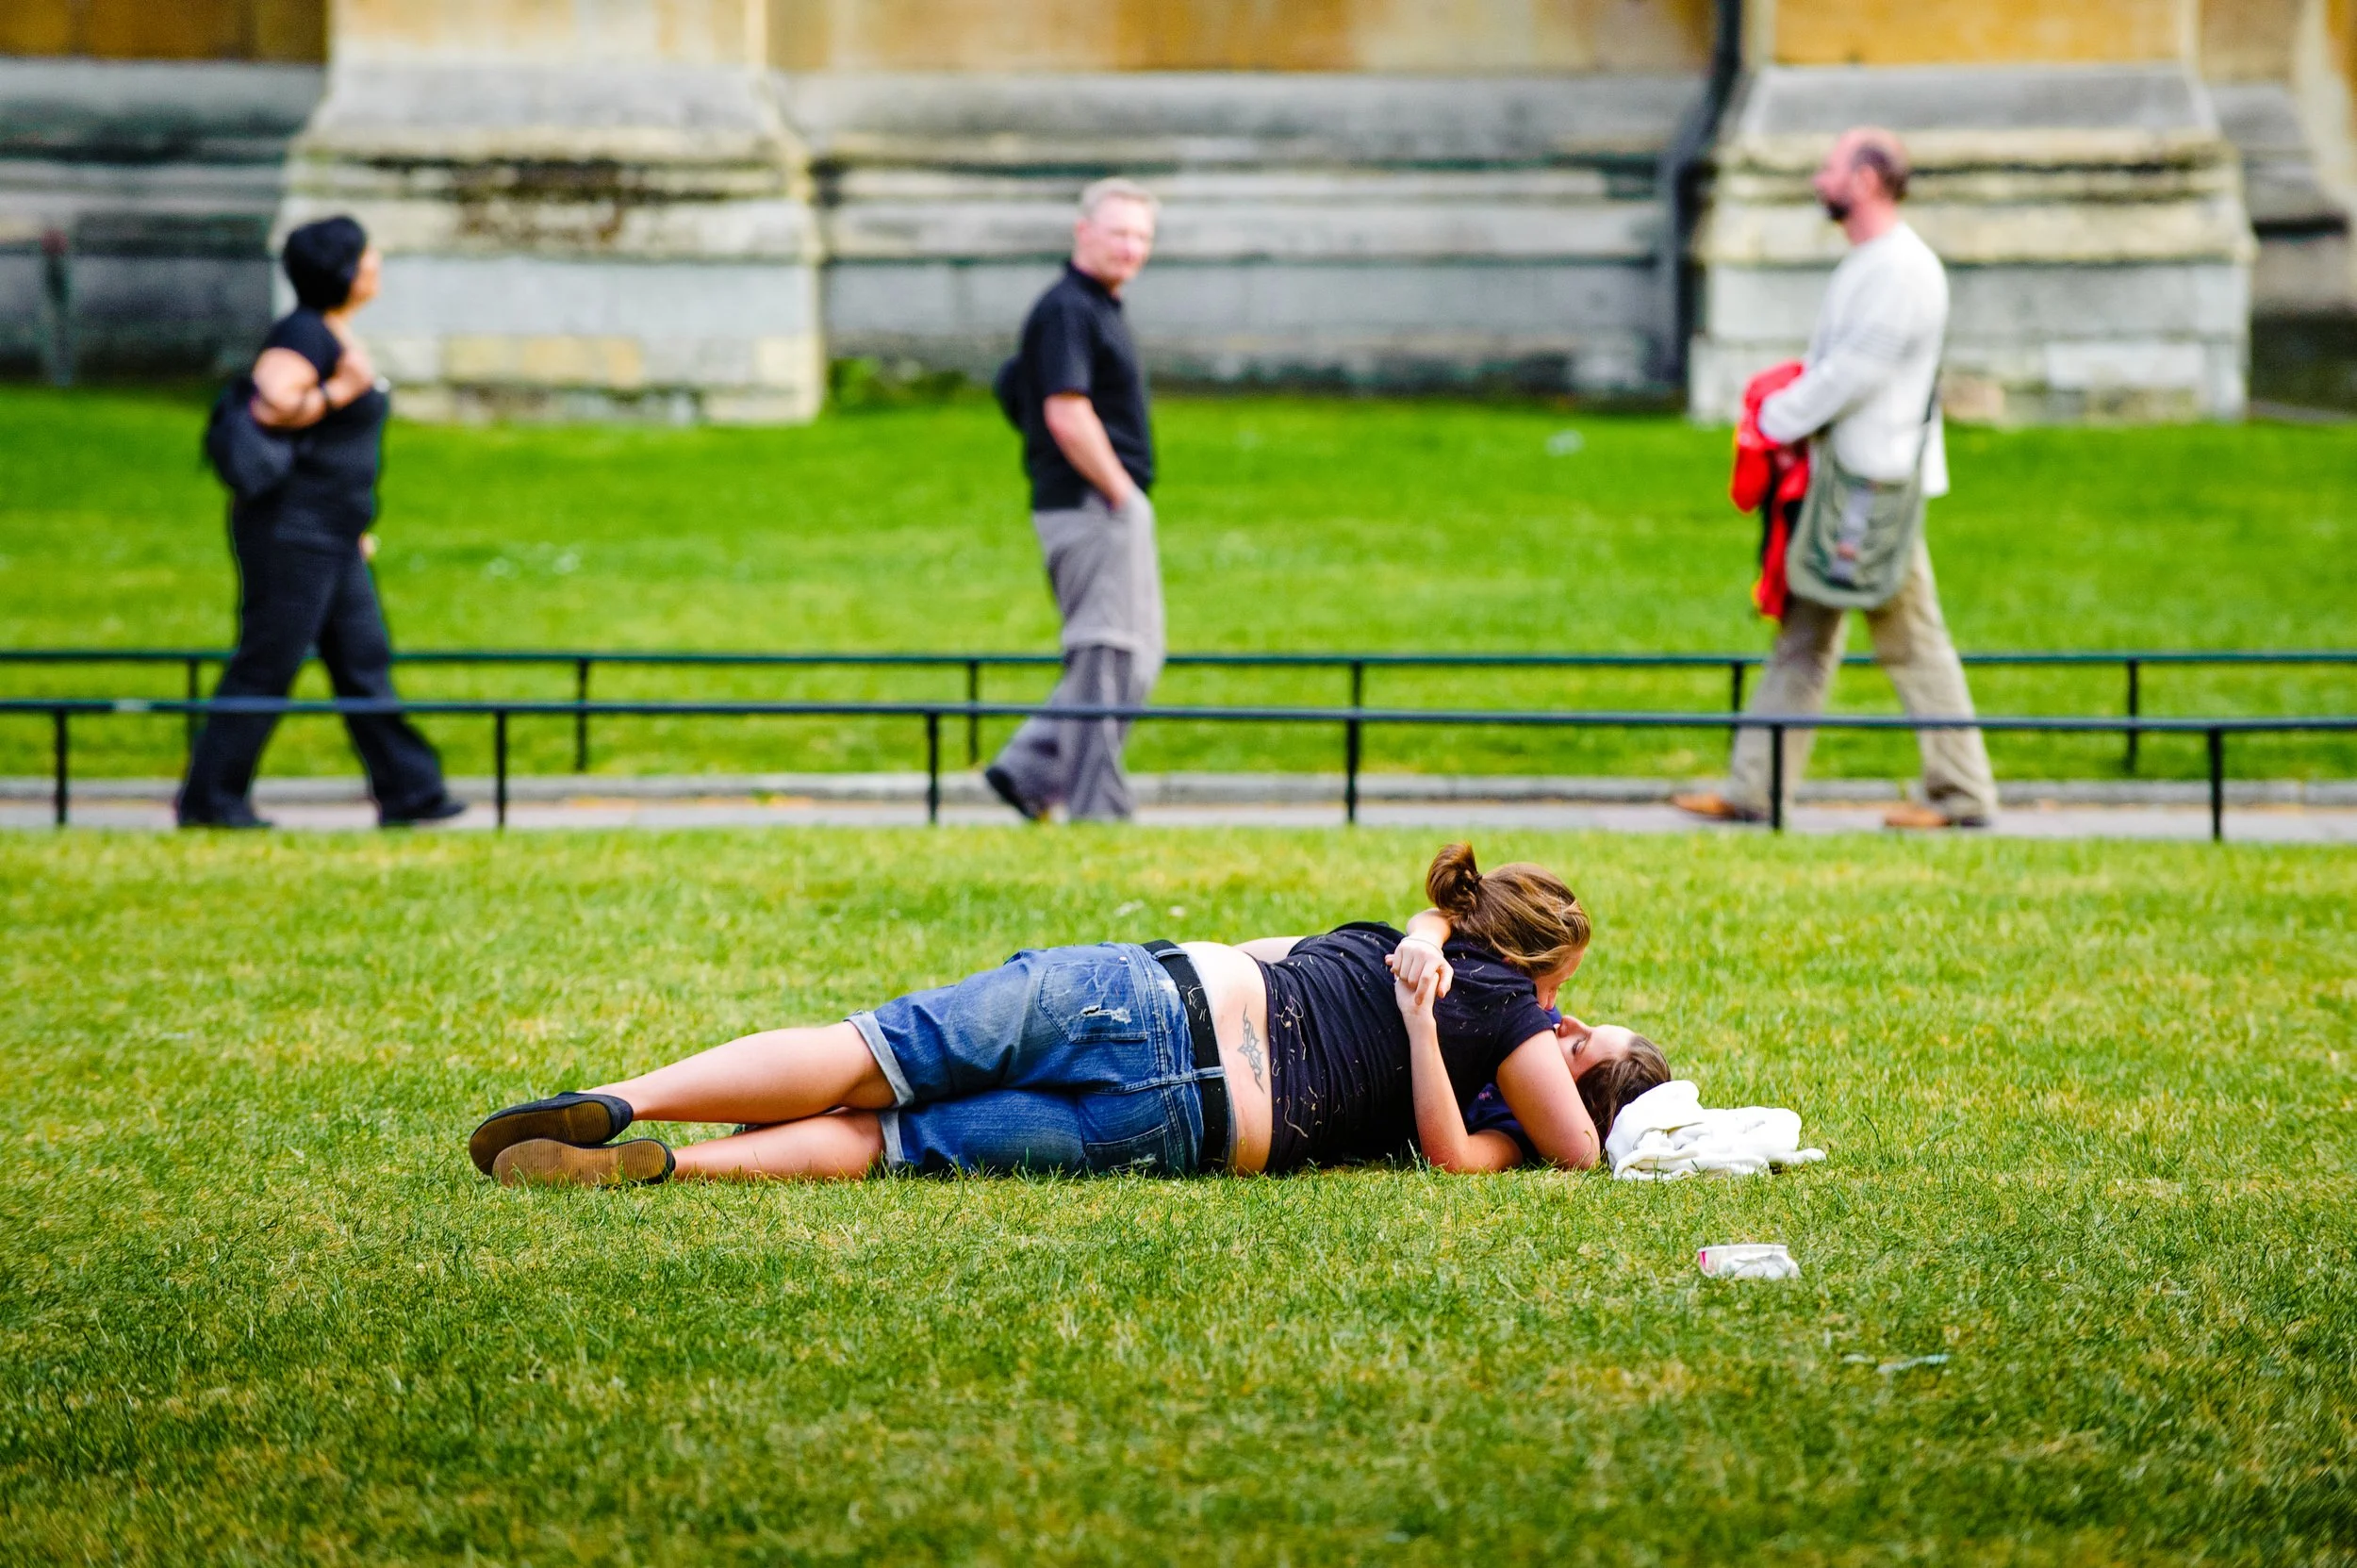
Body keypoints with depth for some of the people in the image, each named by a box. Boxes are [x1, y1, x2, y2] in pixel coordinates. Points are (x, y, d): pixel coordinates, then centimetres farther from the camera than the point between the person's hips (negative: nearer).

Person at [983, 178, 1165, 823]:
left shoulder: (1101, 309, 18)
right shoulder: (1067, 310, -13)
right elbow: (1067, 417, -22)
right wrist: (1120, 492, -16)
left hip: (1117, 507, 10)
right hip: (1090, 505, -10)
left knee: (1137, 659, 13)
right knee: (1105, 660, -7)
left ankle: (1028, 770, 12)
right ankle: (1096, 809, -4)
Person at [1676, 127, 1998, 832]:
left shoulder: (1903, 270, -16)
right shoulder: (1864, 264, 16)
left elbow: (1856, 370, -20)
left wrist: (1780, 420, -12)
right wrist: (1794, 421, 7)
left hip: (1878, 482, -10)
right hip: (1837, 476, 10)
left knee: (1911, 642, -5)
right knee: (1801, 640, 9)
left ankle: (1965, 795, 1)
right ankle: (1754, 792, 10)